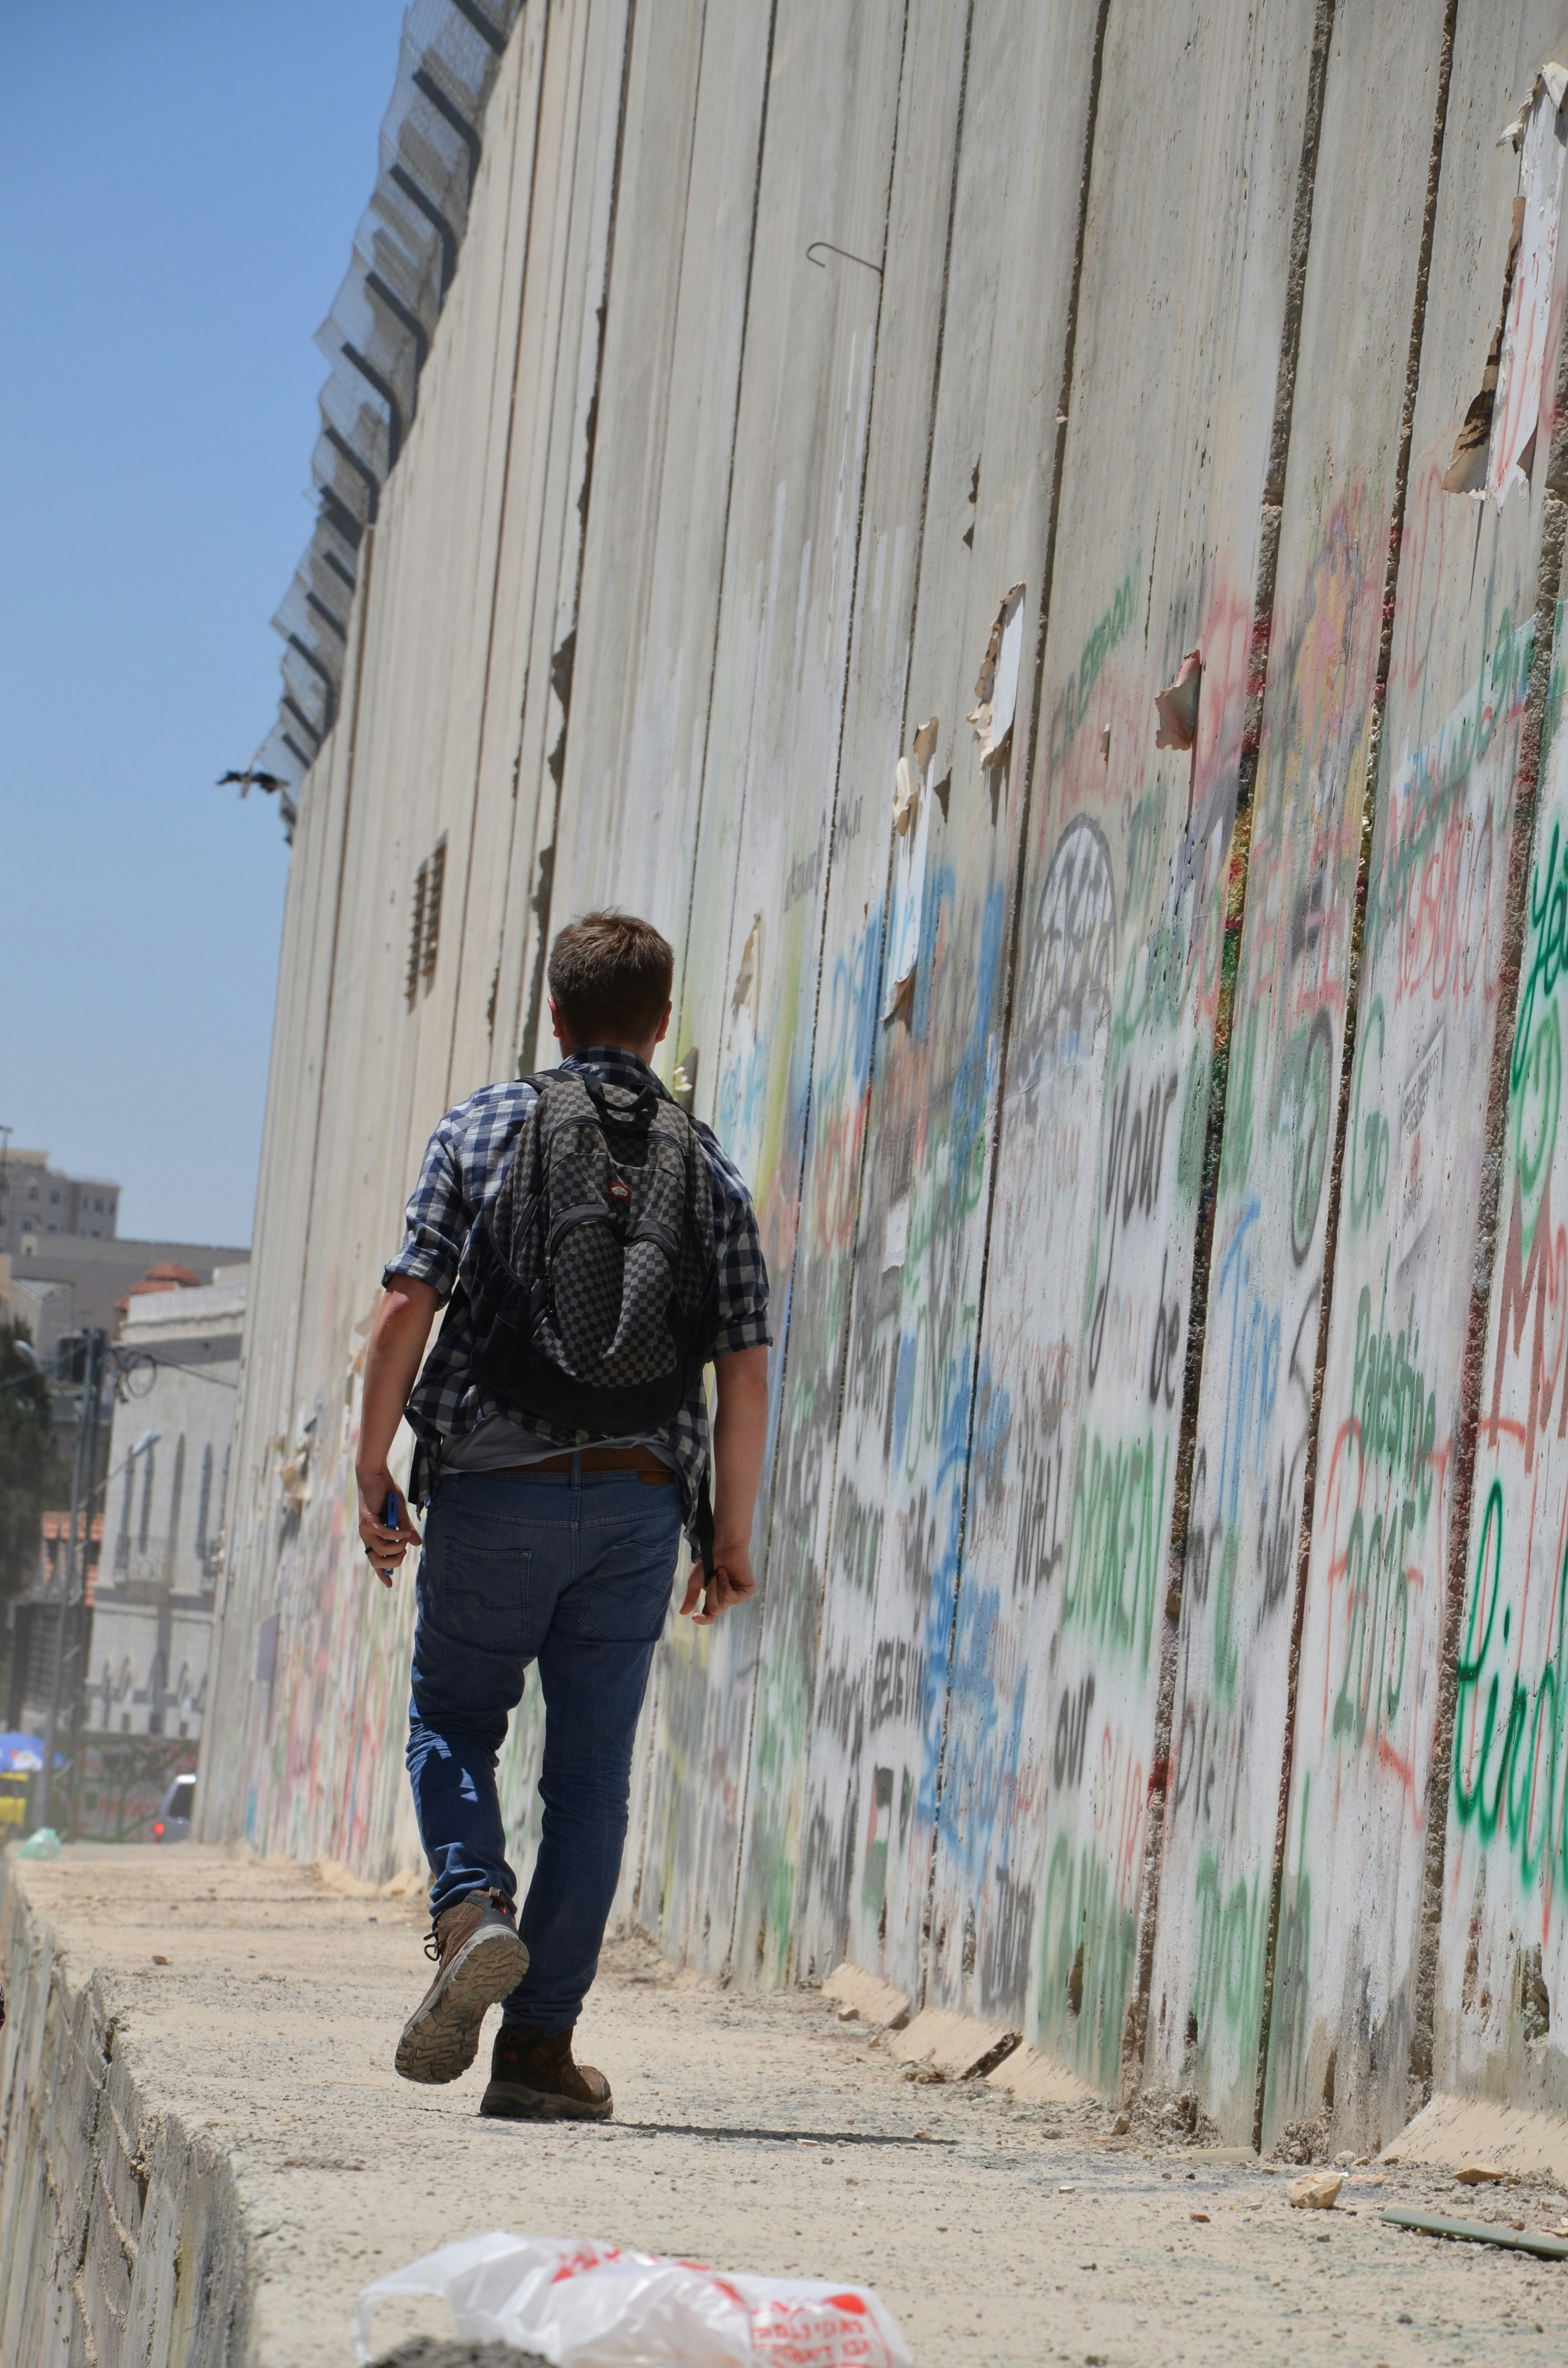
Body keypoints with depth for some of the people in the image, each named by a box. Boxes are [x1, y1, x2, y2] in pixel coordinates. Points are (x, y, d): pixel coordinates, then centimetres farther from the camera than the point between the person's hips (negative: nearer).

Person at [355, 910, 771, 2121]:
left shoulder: (483, 1127, 2)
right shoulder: (707, 1167, 7)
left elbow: (406, 1308, -5)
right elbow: (744, 1372, 2)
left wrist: (374, 1472, 1)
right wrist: (731, 1534, 8)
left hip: (492, 1487, -1)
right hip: (637, 1498, 1)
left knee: (453, 1715, 17)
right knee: (591, 1770, 6)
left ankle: (472, 1904, -11)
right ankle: (539, 2044, 4)